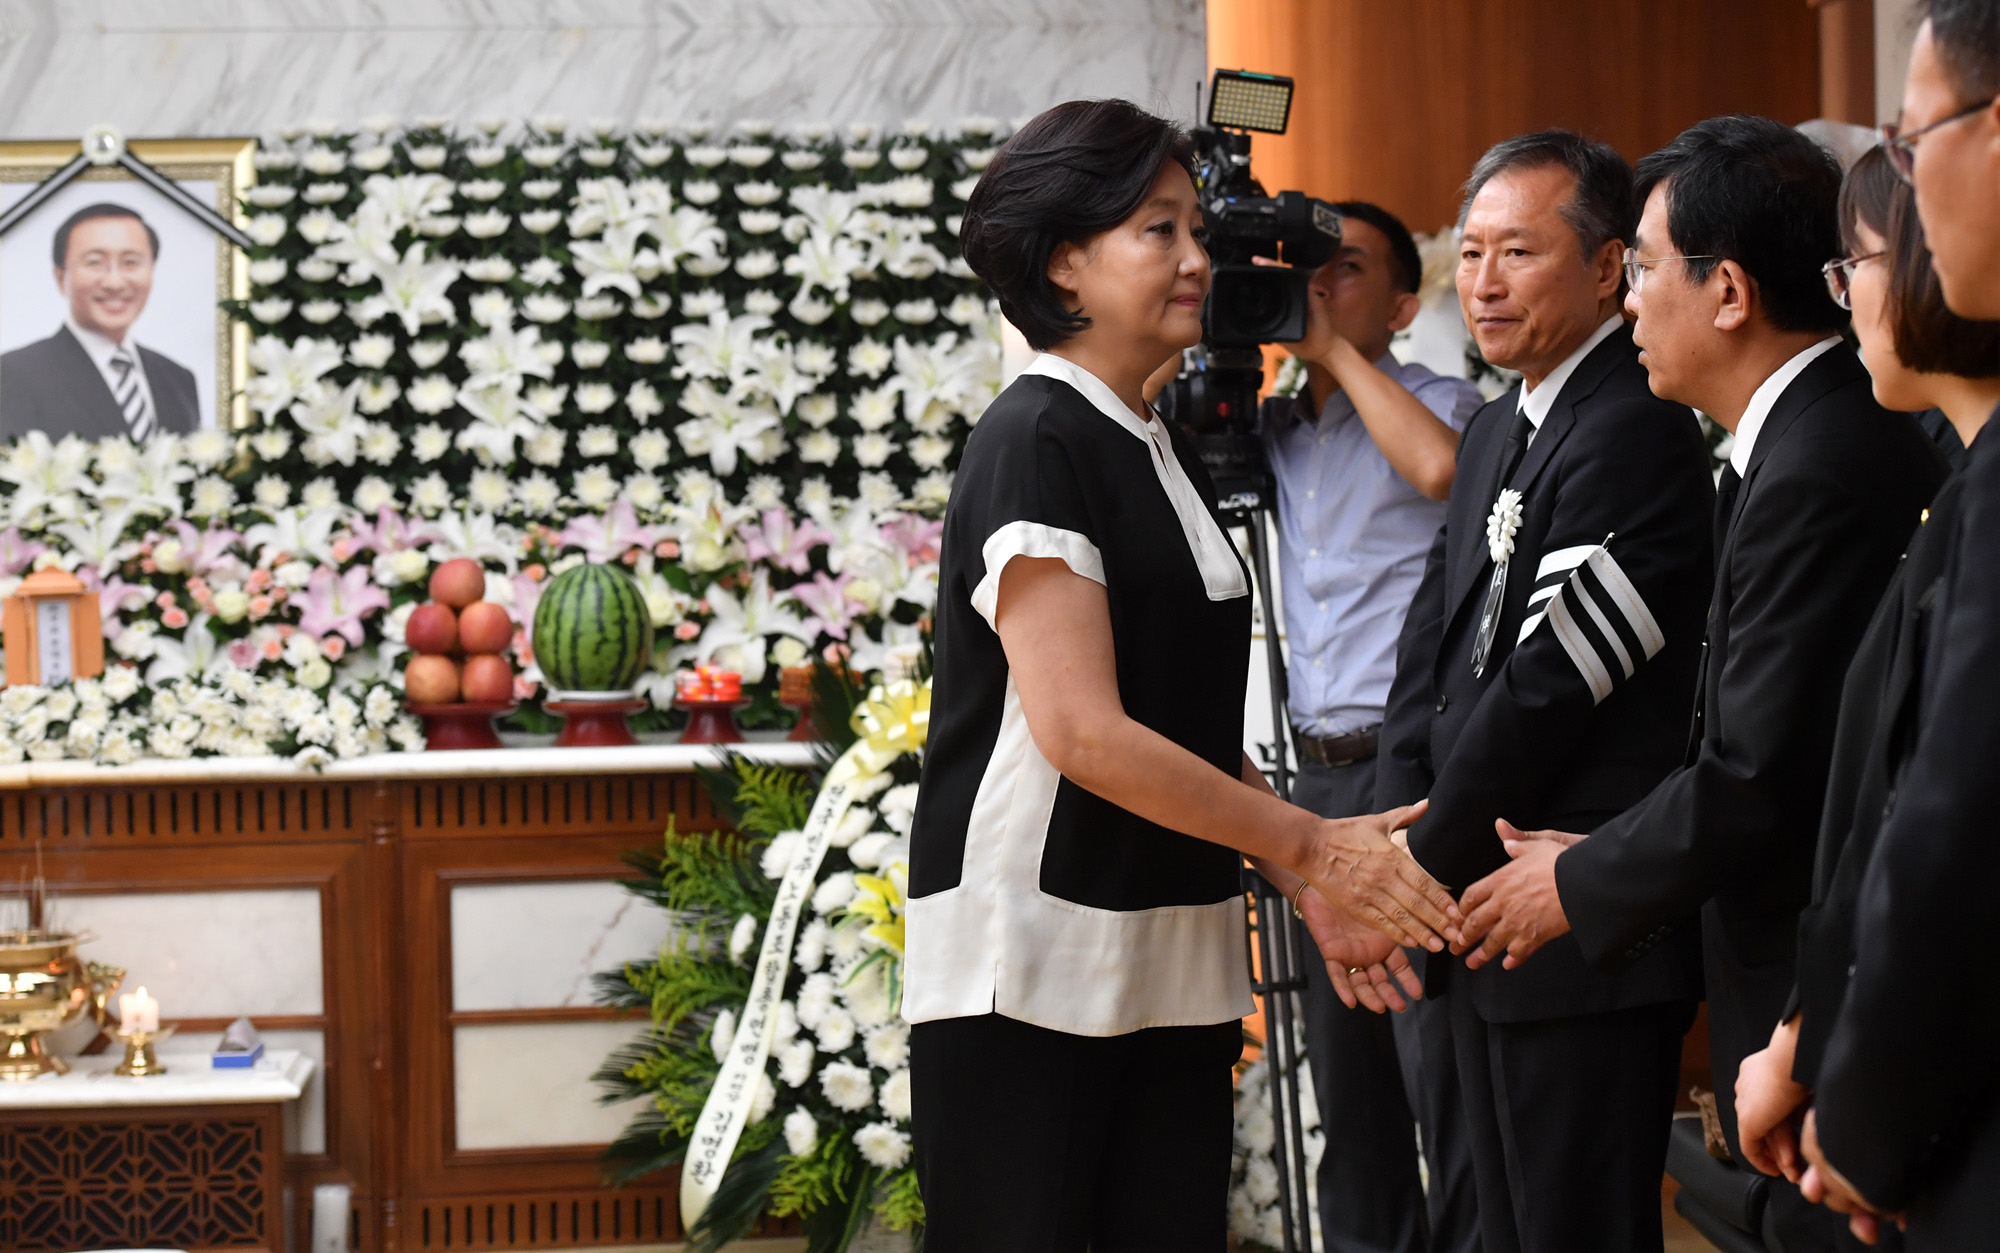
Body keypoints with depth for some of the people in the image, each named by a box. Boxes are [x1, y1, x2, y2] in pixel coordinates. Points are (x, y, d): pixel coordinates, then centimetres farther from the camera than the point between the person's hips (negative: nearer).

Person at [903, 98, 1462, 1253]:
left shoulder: (1166, 454, 15)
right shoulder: (1034, 444, -11)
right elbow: (1084, 733, -18)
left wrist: (1308, 878, 4)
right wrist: (1308, 843, -14)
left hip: (1172, 961, 8)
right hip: (1035, 961, -8)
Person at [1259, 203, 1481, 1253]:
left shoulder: (1436, 403, -1)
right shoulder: (1273, 427, 17)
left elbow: (1438, 467, -23)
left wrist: (1334, 346, -13)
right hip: (1318, 774, 7)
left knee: (1443, 1069, -7)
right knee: (1344, 1071, 13)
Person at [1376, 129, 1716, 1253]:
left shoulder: (1634, 433, -16)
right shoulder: (1497, 433, 16)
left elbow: (1547, 688, -19)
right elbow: (1434, 657, 15)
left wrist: (1417, 873, -12)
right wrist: (1393, 848, 0)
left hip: (1585, 940, -10)